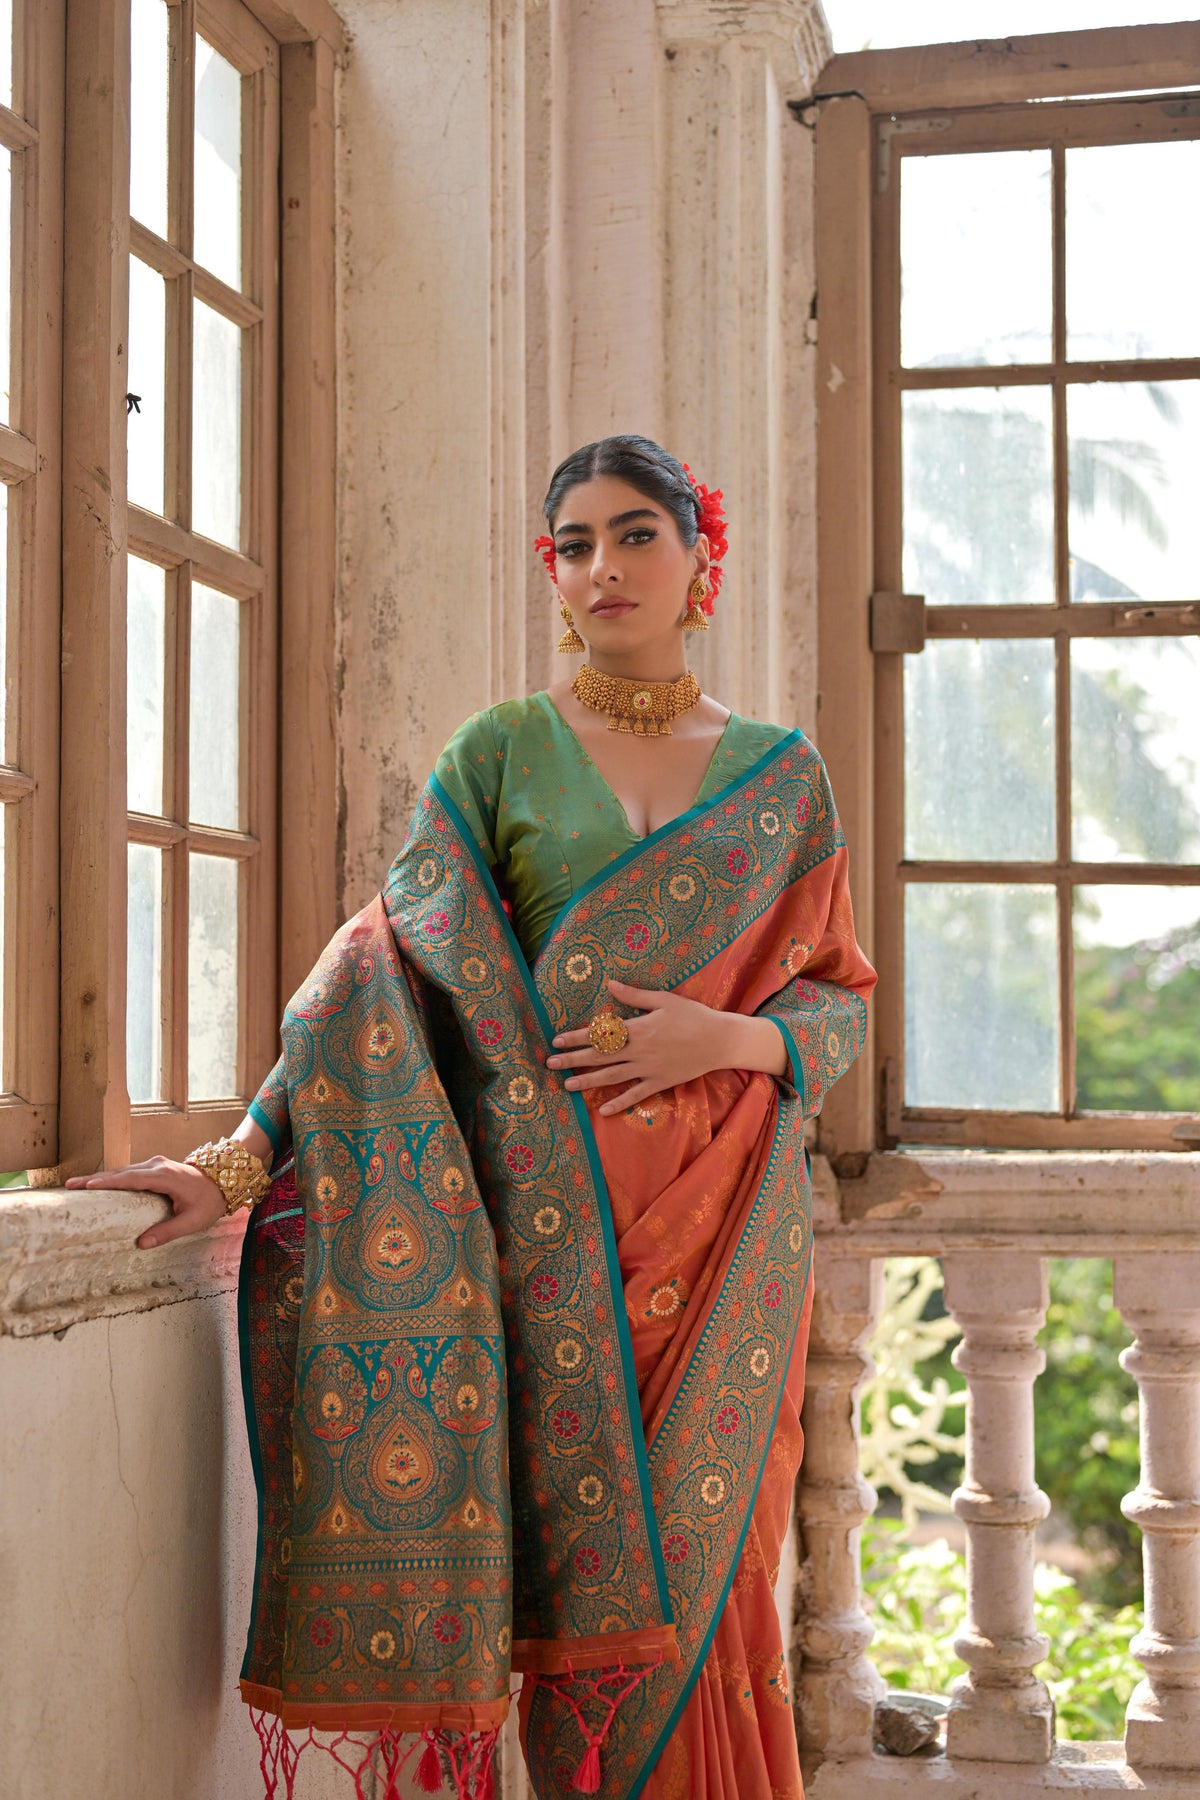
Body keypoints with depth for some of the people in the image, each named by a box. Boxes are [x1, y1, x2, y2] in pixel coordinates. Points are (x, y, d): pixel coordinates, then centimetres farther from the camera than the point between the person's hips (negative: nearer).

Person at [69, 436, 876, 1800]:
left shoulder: (783, 775, 11)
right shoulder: (501, 753, 6)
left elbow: (841, 994, 12)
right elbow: (391, 969, -1)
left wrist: (732, 1038, -10)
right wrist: (241, 1158, -10)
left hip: (727, 1230, 1)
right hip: (555, 1230, -1)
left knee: (704, 1576, 2)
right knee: (586, 1586, -1)